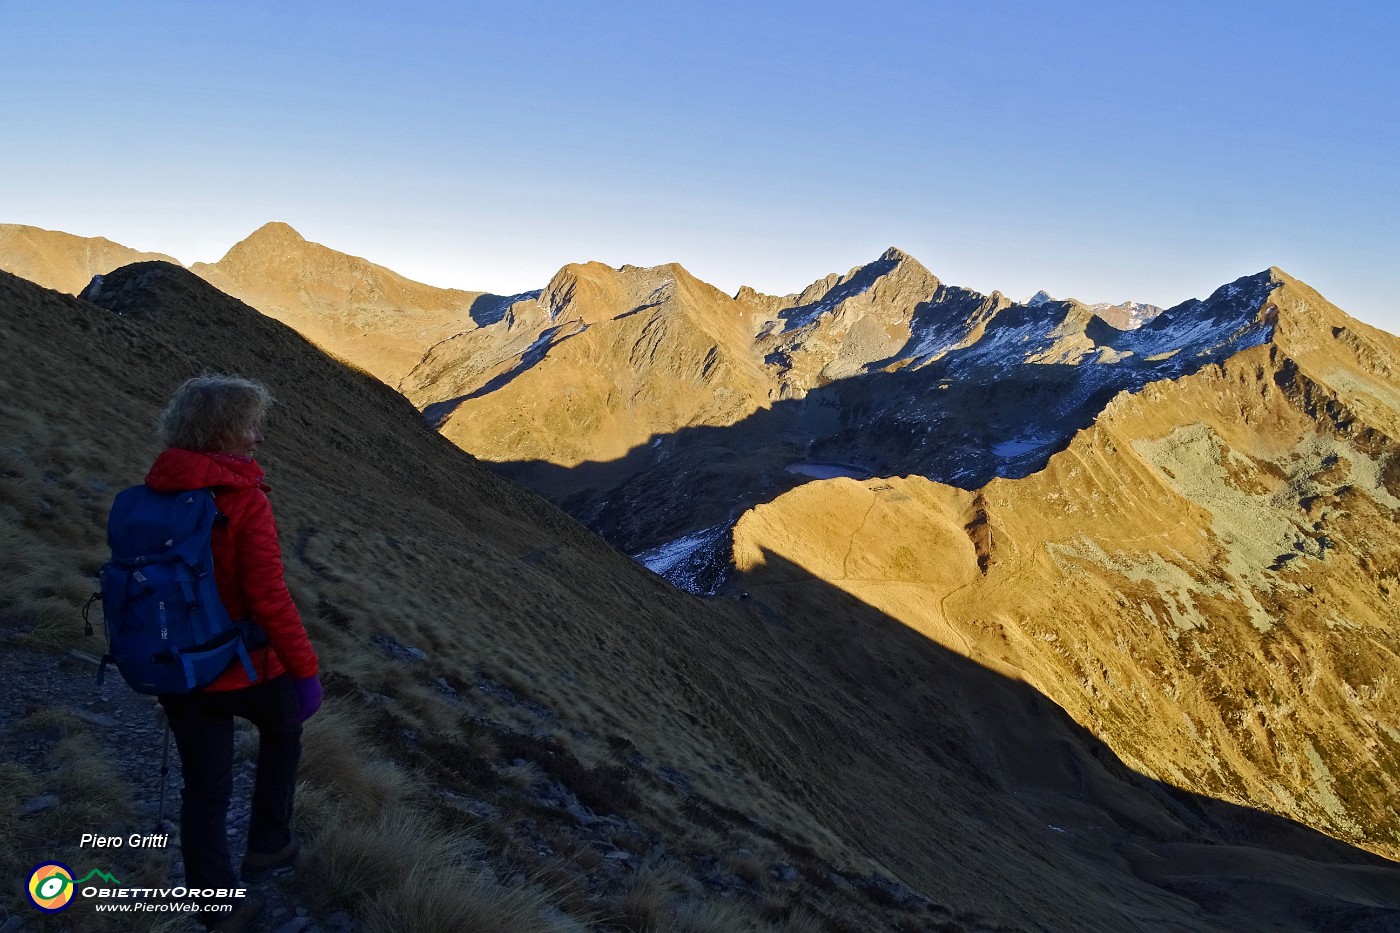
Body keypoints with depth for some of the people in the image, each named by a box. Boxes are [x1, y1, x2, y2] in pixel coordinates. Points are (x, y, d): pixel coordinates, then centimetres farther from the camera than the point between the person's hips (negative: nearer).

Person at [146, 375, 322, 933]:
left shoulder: (153, 495, -3)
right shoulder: (243, 503, -23)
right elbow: (270, 601, -24)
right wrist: (305, 670, -14)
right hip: (244, 668, -5)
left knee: (205, 786, 16)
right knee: (283, 726, 28)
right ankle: (267, 842, 34)